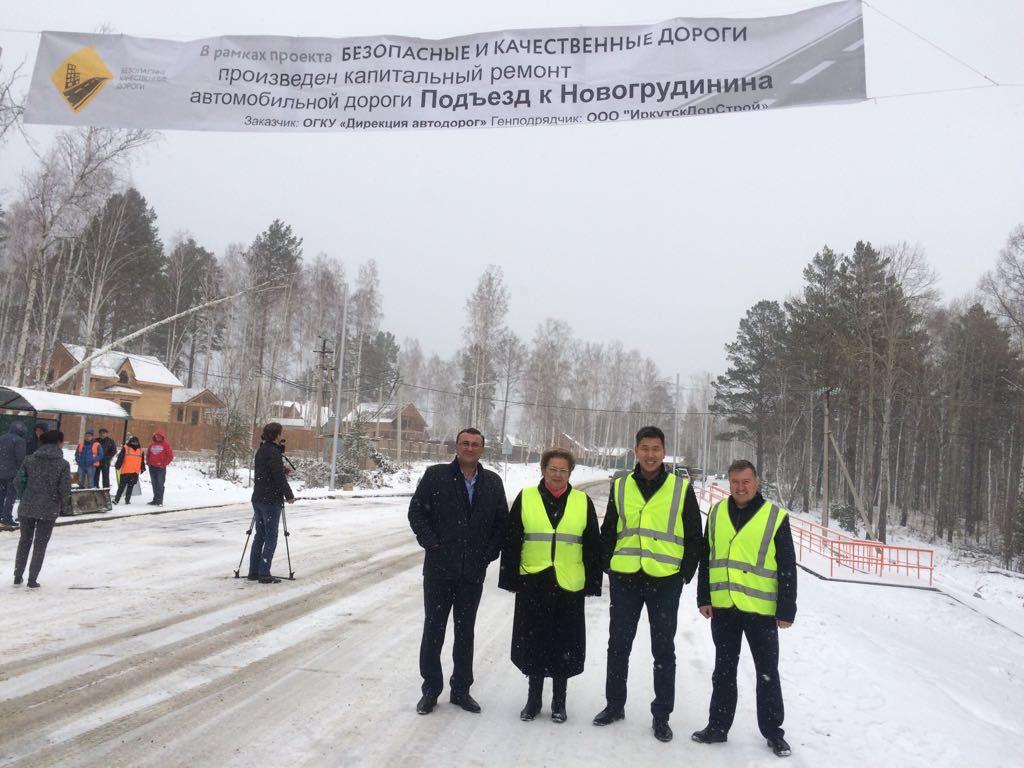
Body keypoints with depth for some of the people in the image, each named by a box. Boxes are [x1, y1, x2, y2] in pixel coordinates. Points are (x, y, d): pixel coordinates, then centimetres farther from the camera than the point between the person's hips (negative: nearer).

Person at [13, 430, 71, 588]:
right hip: (49, 509, -3)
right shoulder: (63, 464, -8)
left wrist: (24, 498, 17)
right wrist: (64, 508, 5)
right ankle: (32, 580, 9)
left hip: (27, 507, 3)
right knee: (40, 544, 8)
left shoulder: (30, 460, 1)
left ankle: (18, 576, 24)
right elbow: (65, 489, -10)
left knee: (24, 541, 18)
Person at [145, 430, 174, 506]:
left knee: (160, 485, -7)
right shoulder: (152, 444, 11)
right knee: (154, 485, 10)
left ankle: (159, 501, -7)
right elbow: (148, 454, 21)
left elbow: (170, 456, -6)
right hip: (152, 467, 5)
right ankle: (155, 500, 17)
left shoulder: (165, 444, -3)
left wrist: (164, 464, -9)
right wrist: (148, 462, 8)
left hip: (161, 468, -5)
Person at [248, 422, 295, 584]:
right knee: (271, 537, -3)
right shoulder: (273, 453, -16)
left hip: (257, 499, 9)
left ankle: (253, 572, 17)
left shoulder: (260, 451, 12)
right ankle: (264, 574, -2)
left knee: (259, 536, 14)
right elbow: (279, 478, -19)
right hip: (271, 501, -9)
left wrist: (284, 472, 13)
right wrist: (289, 495, -9)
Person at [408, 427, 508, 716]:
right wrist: (431, 544, -10)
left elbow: (502, 521, 11)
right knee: (433, 630, 7)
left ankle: (461, 689, 27)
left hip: (473, 572, 2)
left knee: (465, 632, 14)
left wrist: (490, 552, 0)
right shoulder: (436, 475, -3)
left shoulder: (492, 483, 5)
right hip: (439, 569, -2)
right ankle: (431, 689, 22)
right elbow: (416, 511, -2)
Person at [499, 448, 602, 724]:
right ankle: (533, 698, 26)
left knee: (565, 644, 8)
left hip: (569, 585, 0)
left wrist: (593, 583, 3)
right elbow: (511, 541, 3)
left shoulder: (583, 502, 3)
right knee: (533, 641, 8)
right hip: (533, 584, 0)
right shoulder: (526, 498, 2)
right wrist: (511, 578, -1)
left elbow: (593, 546, 6)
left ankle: (559, 700, 25)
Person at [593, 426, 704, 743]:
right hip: (624, 579, 2)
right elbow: (608, 531, 11)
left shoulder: (681, 488, -1)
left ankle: (661, 715, 22)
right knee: (618, 645, 12)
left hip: (665, 581, -2)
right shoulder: (621, 485, 4)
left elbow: (694, 538, 3)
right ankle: (614, 705, 29)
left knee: (664, 650, 8)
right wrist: (608, 567, 4)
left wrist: (685, 574, -2)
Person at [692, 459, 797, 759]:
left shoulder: (776, 517, -6)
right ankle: (718, 726, 26)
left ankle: (773, 732, 24)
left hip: (761, 610, -3)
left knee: (767, 673, 10)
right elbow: (706, 560, 10)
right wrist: (704, 598, 6)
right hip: (723, 608, 3)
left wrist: (786, 611, -7)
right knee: (724, 670, 14)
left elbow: (788, 569, -5)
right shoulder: (716, 513, 5)